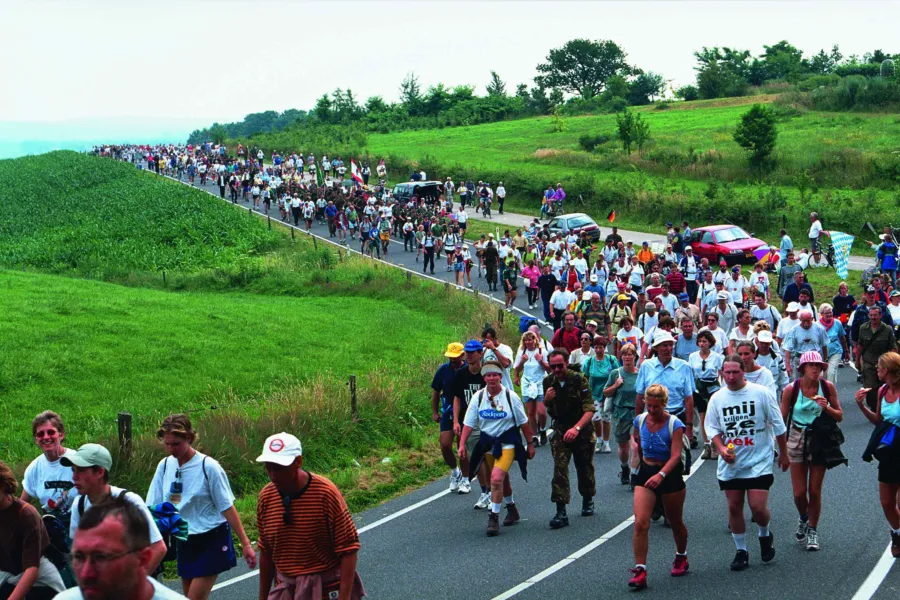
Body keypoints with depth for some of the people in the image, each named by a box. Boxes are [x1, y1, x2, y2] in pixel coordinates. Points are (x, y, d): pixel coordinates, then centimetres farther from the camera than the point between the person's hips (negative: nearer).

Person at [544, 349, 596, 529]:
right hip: (560, 430, 2)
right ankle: (561, 512, -19)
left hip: (582, 429, -2)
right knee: (559, 467, -15)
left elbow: (589, 410, -22)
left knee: (584, 467, 11)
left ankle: (588, 500, 40)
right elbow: (546, 407, 13)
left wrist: (576, 428, -38)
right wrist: (547, 399, -12)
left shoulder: (579, 380, -16)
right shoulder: (548, 382, -2)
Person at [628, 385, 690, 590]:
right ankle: (640, 570, -12)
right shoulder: (640, 420, -4)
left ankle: (681, 558, 42)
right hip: (646, 473, 3)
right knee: (640, 523, -13)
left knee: (675, 522, 16)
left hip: (670, 475, -3)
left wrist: (660, 475, -41)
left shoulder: (675, 425, -18)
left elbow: (676, 455, -27)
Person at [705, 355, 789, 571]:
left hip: (759, 462, -3)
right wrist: (721, 449, -12)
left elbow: (777, 425, 2)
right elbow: (712, 428, 6)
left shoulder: (761, 393, -6)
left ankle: (765, 535, 23)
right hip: (730, 464, 3)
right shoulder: (717, 398, 2)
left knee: (758, 507, -10)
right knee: (734, 507, 6)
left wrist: (783, 453, 6)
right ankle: (741, 551, 20)